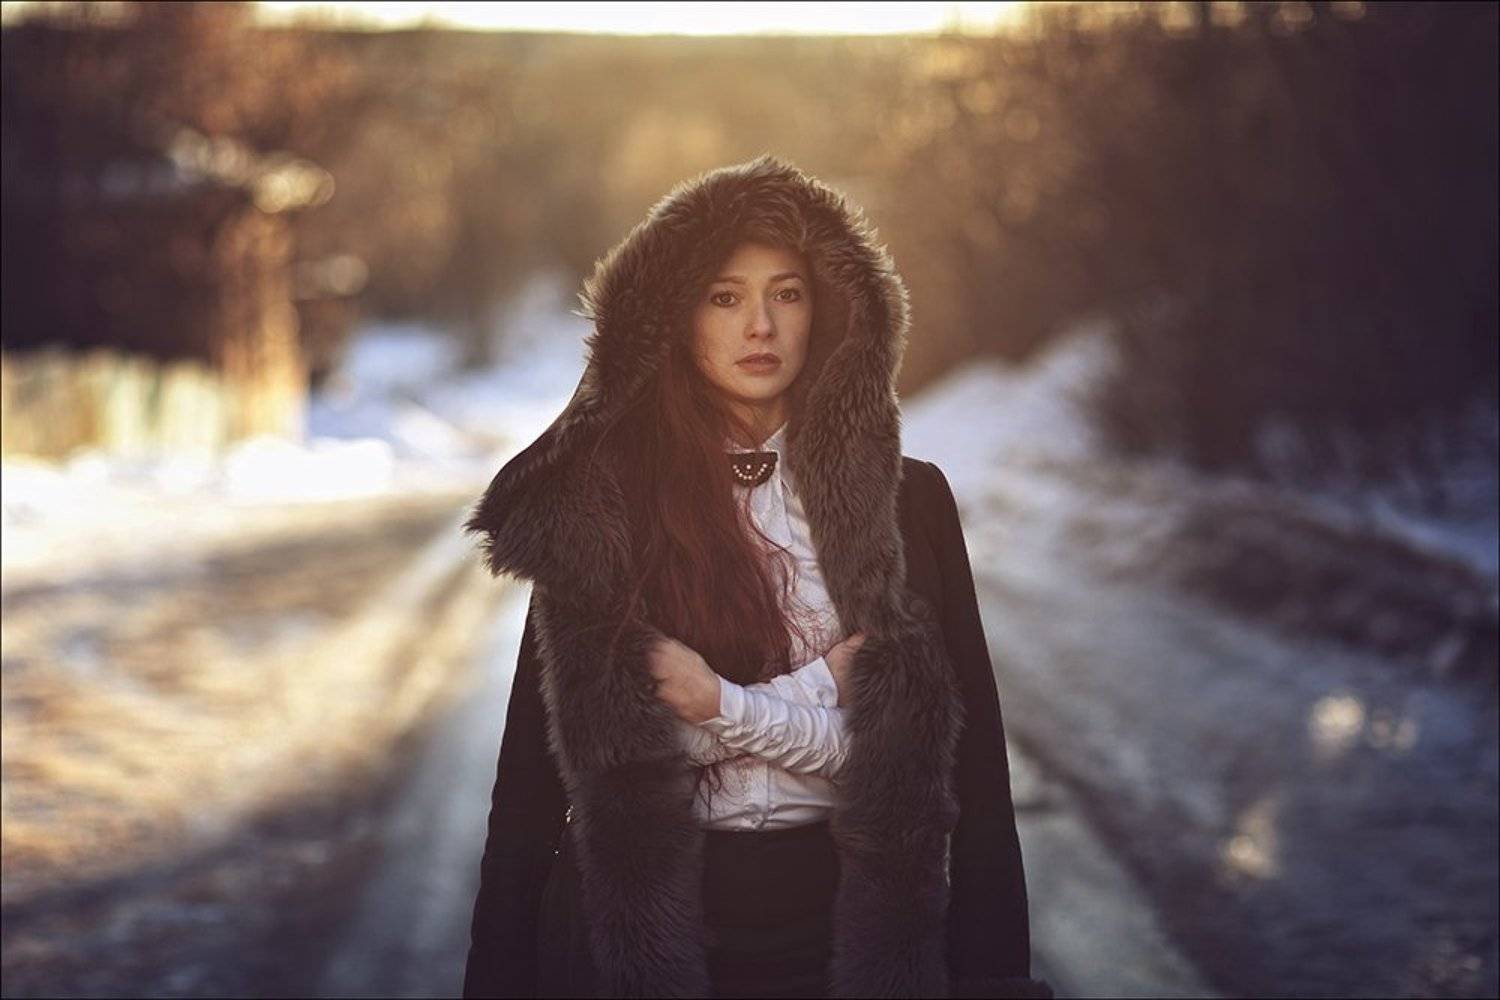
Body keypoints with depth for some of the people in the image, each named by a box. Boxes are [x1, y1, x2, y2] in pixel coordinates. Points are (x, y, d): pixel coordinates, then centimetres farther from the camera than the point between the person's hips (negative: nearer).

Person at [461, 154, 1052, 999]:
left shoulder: (907, 501, -2)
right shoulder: (596, 505, -3)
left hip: (840, 922, 1)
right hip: (641, 921, -1)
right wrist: (814, 693, -12)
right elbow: (536, 769, -8)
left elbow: (971, 765, -6)